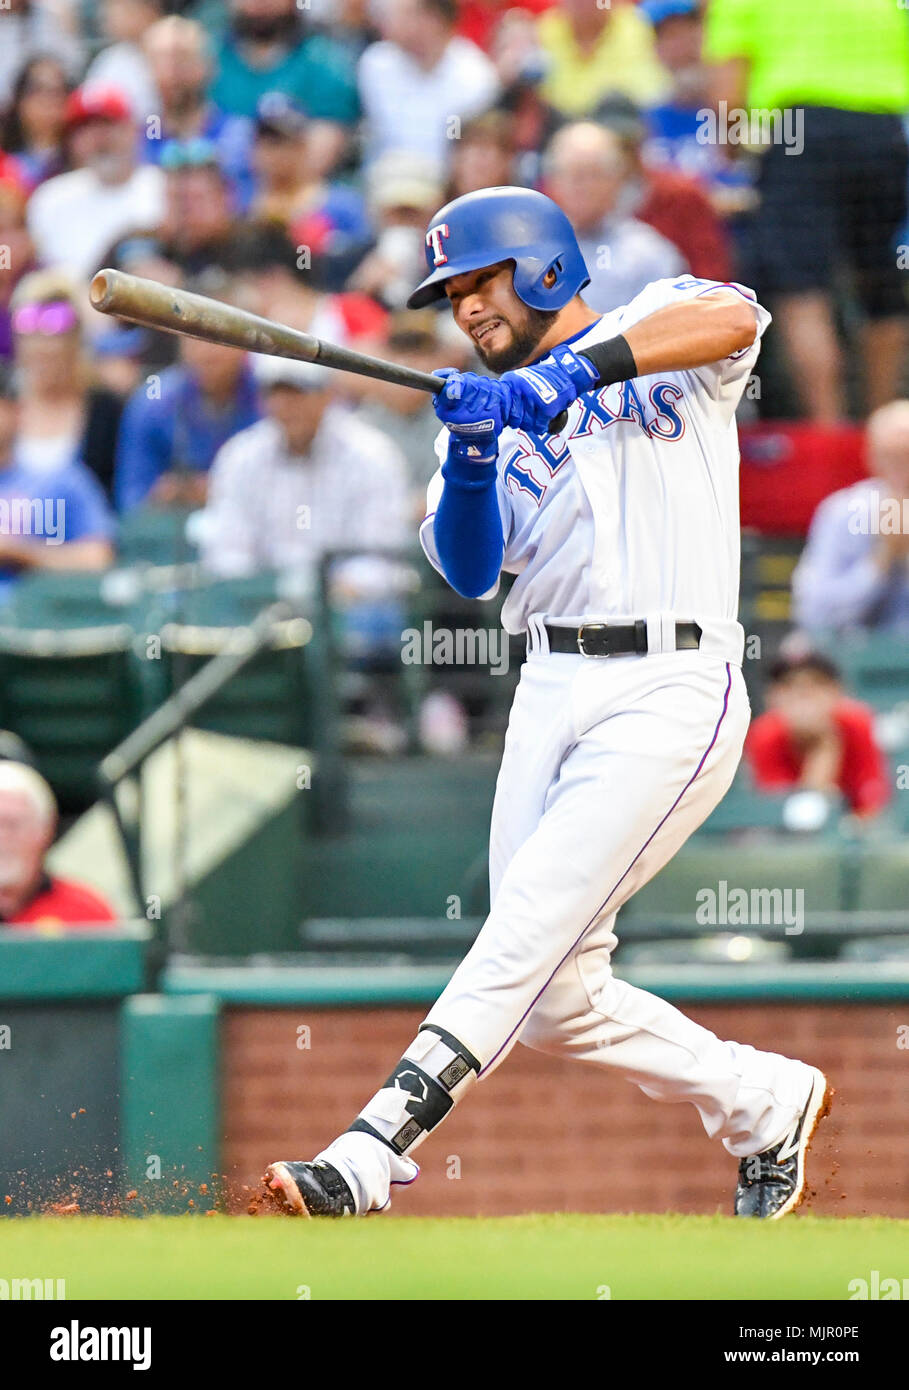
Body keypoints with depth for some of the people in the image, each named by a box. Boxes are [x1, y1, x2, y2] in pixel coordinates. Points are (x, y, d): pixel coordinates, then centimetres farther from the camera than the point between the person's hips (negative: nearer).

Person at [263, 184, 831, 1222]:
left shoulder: (657, 329, 4)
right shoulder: (489, 409, 18)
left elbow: (735, 318, -22)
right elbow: (467, 570, 3)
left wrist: (576, 369, -29)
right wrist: (469, 462, -16)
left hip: (669, 696, -7)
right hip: (551, 697, 7)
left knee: (528, 931, -19)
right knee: (556, 1006, 6)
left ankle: (367, 1160, -26)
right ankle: (765, 1104, 26)